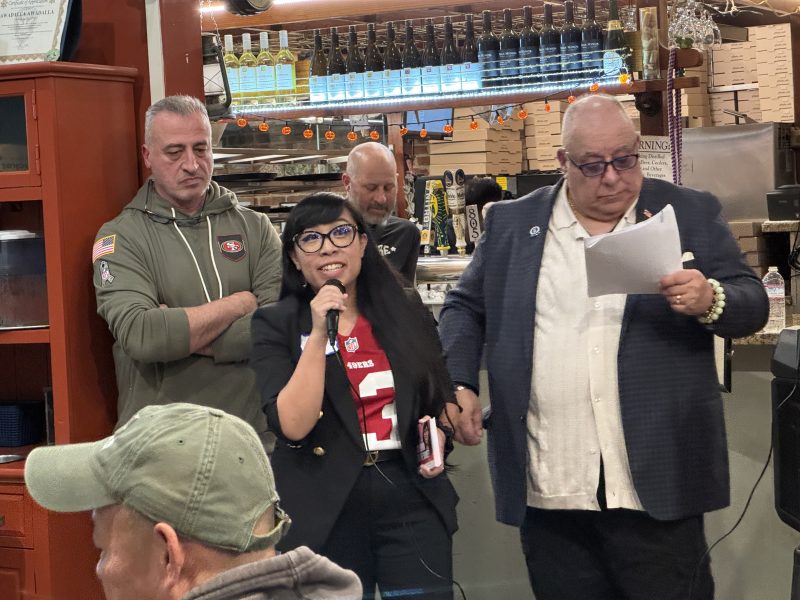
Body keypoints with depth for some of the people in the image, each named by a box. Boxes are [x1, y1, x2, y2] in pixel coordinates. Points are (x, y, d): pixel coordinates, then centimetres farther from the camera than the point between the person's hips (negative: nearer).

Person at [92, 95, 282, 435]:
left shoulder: (255, 227, 6)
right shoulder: (121, 238, -2)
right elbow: (139, 336, -18)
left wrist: (181, 334, -15)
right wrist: (239, 303, -9)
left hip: (253, 430, 2)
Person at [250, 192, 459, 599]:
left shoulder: (406, 314, 6)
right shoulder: (276, 325, -3)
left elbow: (439, 399, 20)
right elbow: (293, 426, -16)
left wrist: (437, 434, -1)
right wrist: (318, 333, -19)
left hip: (413, 499, 2)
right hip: (326, 510, -2)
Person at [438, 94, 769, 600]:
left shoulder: (692, 214, 4)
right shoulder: (513, 223, 9)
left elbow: (753, 304, 3)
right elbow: (466, 307, 16)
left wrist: (710, 299, -20)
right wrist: (459, 384, 0)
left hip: (657, 482, -2)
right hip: (548, 485, 2)